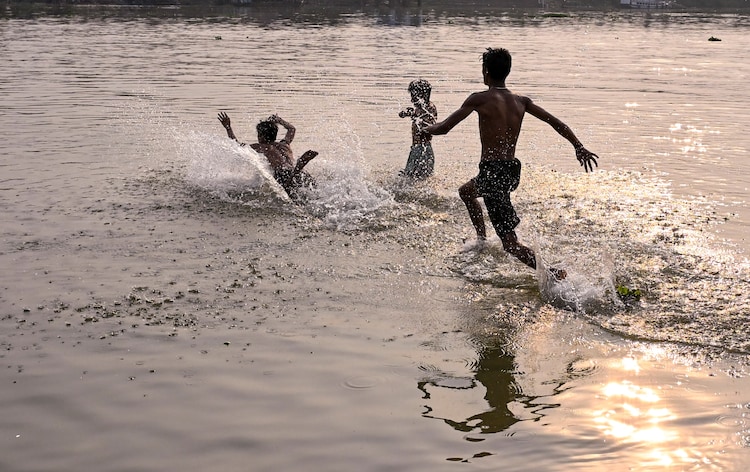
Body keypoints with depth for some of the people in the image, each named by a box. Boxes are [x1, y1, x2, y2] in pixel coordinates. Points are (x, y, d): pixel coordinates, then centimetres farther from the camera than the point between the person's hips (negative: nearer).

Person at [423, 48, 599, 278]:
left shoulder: (480, 99, -9)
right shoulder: (521, 101, 8)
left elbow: (443, 128, -7)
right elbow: (556, 123, 4)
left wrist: (428, 128, 15)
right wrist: (579, 148, 10)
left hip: (492, 171, -7)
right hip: (513, 171, 8)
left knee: (511, 245, -4)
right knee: (466, 191, 36)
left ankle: (552, 274, -19)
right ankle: (482, 240, 42)